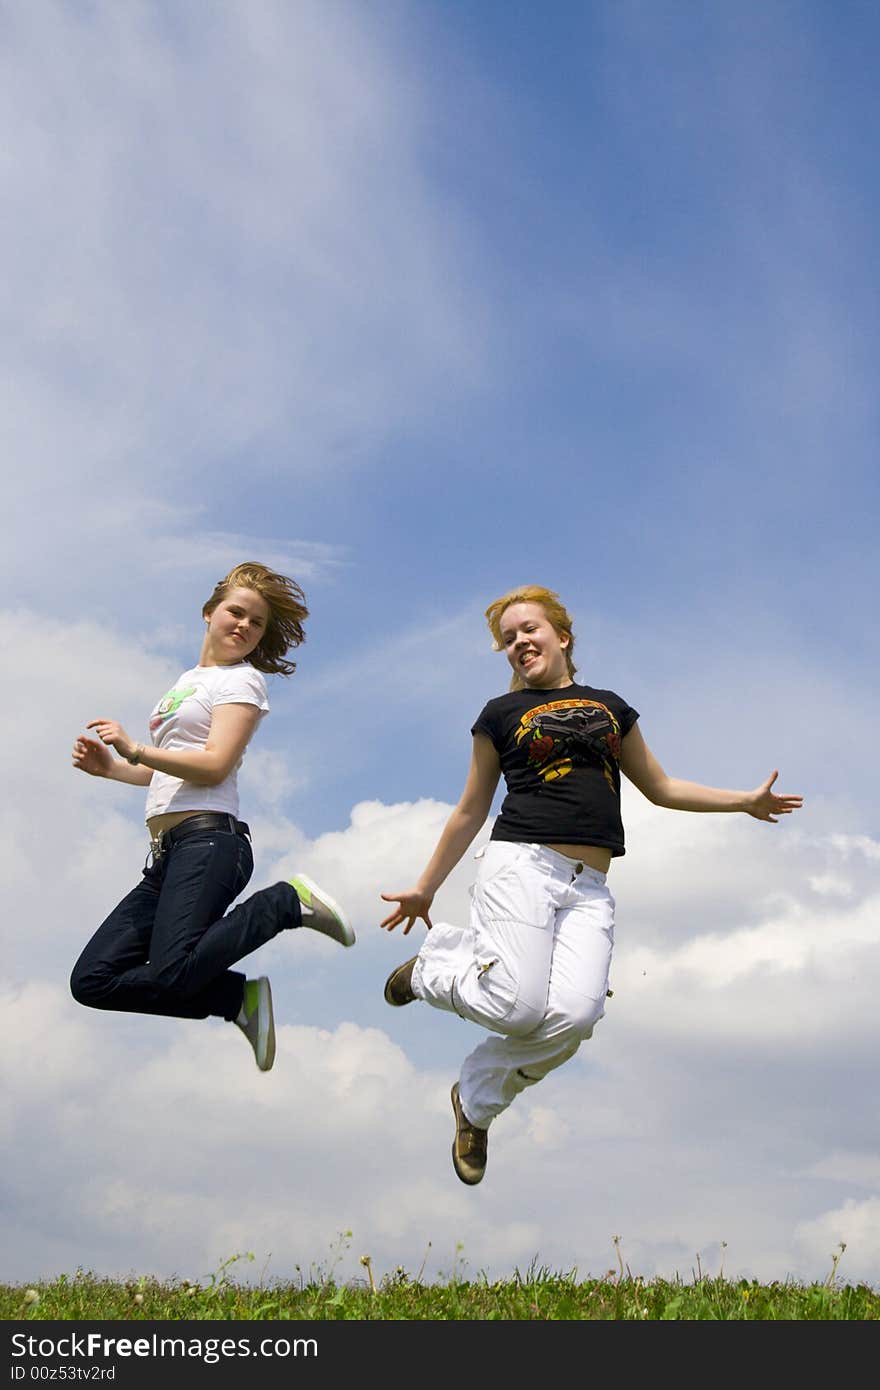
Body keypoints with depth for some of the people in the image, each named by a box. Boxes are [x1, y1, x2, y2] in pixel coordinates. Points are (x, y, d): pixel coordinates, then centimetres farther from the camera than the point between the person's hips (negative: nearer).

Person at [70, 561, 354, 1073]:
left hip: (208, 841, -8)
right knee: (94, 980, -4)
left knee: (170, 972, -29)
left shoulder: (242, 681, 3)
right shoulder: (188, 681, 27)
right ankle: (240, 998, 3)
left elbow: (213, 766, -10)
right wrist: (113, 768, 11)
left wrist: (135, 750, -16)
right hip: (167, 854, 8)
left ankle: (287, 902, -8)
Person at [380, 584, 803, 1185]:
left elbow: (660, 786, 29)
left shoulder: (610, 707, 21)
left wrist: (747, 799, 25)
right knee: (519, 1008, -23)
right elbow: (471, 811, 18)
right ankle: (435, 964, 10)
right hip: (521, 865, -2)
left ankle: (476, 1100, 3)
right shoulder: (501, 714, 13)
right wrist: (424, 888, 19)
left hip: (590, 889, 3)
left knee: (573, 1017, -21)